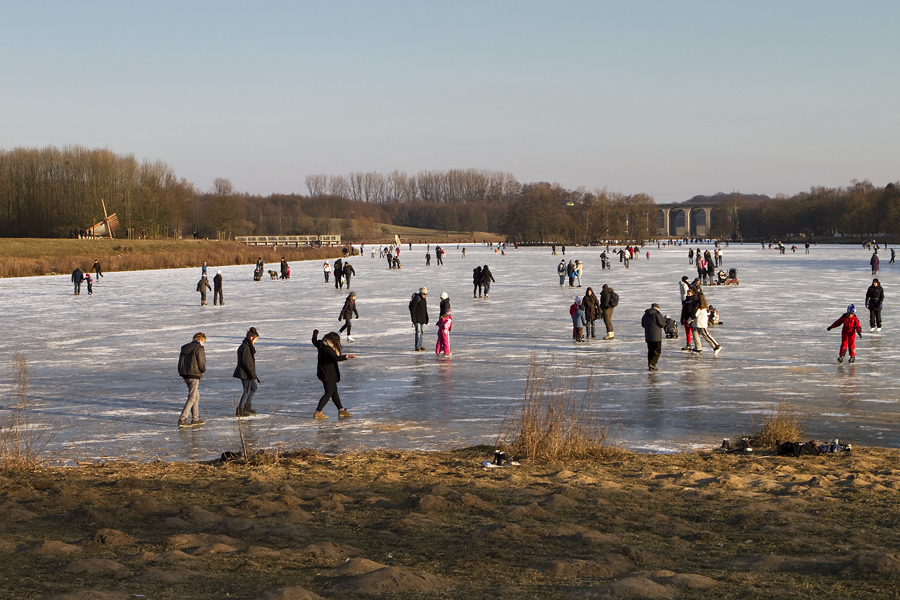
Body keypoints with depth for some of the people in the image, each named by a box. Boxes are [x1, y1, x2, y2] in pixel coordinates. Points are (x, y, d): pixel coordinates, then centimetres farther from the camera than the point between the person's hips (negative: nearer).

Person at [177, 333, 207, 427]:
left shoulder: (185, 348, 14)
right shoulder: (199, 348, -11)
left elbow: (180, 362, 14)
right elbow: (201, 363, -13)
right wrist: (203, 371, 6)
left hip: (185, 375, 8)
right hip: (194, 375, -8)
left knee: (196, 396, 19)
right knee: (192, 398, -5)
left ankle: (195, 419, 21)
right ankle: (182, 420, -12)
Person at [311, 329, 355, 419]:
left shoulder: (321, 345, 5)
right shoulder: (328, 350, -24)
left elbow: (314, 341, 27)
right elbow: (336, 358, -39)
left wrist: (315, 332, 46)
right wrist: (347, 356, -48)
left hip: (325, 373, 11)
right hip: (328, 375, -11)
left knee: (334, 392, 14)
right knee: (329, 393, -6)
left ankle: (341, 410, 19)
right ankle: (318, 413, -4)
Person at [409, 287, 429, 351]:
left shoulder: (424, 299, 13)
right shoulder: (416, 298, -13)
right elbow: (412, 309, -15)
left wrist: (426, 319, 21)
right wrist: (413, 320, -18)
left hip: (423, 319, 8)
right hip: (417, 319, -8)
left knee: (422, 332, 9)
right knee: (418, 332, -11)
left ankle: (422, 346, 15)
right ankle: (417, 347, -9)